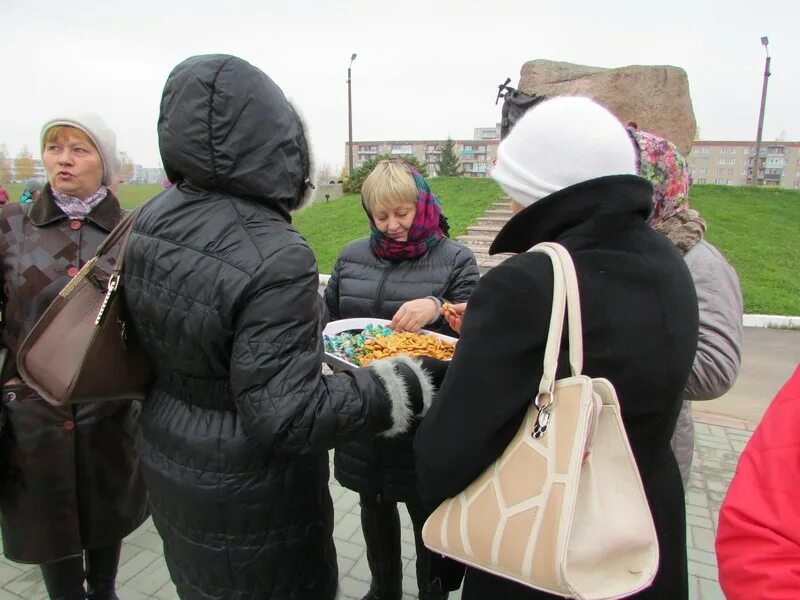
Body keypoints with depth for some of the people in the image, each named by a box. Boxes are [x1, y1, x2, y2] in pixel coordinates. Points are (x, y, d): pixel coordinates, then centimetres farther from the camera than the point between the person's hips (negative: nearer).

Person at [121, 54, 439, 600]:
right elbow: (285, 417, -29)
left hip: (168, 458, 7)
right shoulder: (275, 259, -32)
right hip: (246, 488, -7)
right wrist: (397, 390, -21)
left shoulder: (151, 221, -7)